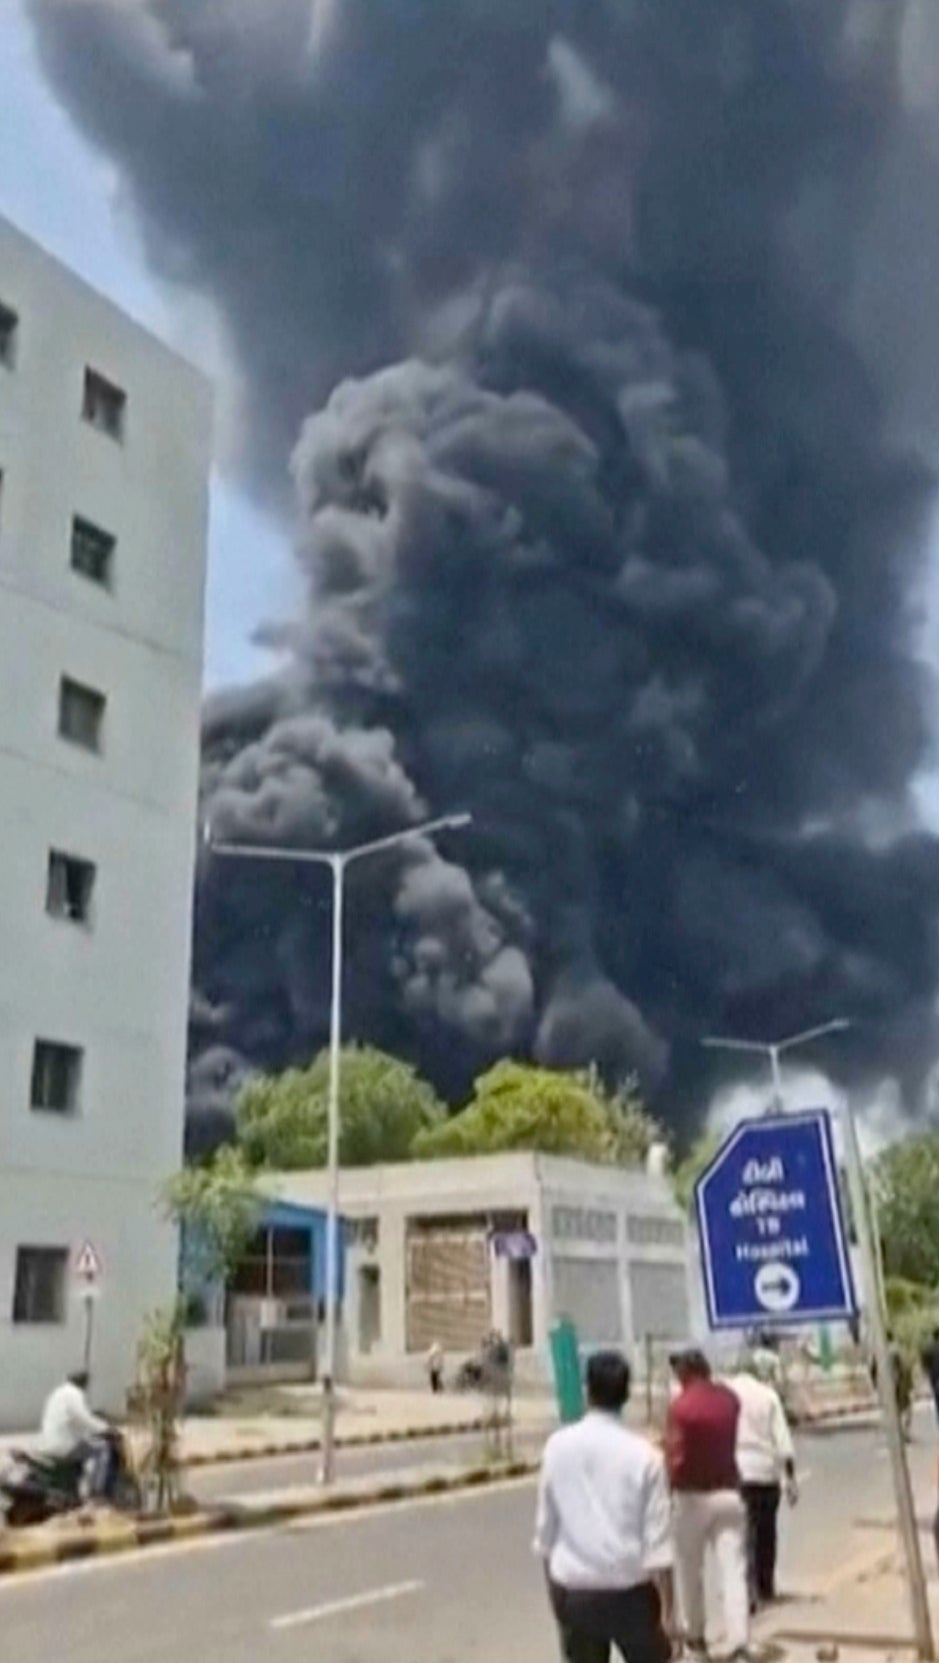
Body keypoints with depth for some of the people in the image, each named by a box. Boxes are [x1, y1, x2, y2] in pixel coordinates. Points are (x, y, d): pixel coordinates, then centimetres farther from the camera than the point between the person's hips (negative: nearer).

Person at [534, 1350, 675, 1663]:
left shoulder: (557, 1446, -4)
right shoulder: (643, 1455, -12)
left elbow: (546, 1529, 4)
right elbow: (657, 1542, -10)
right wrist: (667, 1608, -2)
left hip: (573, 1592, 2)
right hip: (629, 1593, -2)